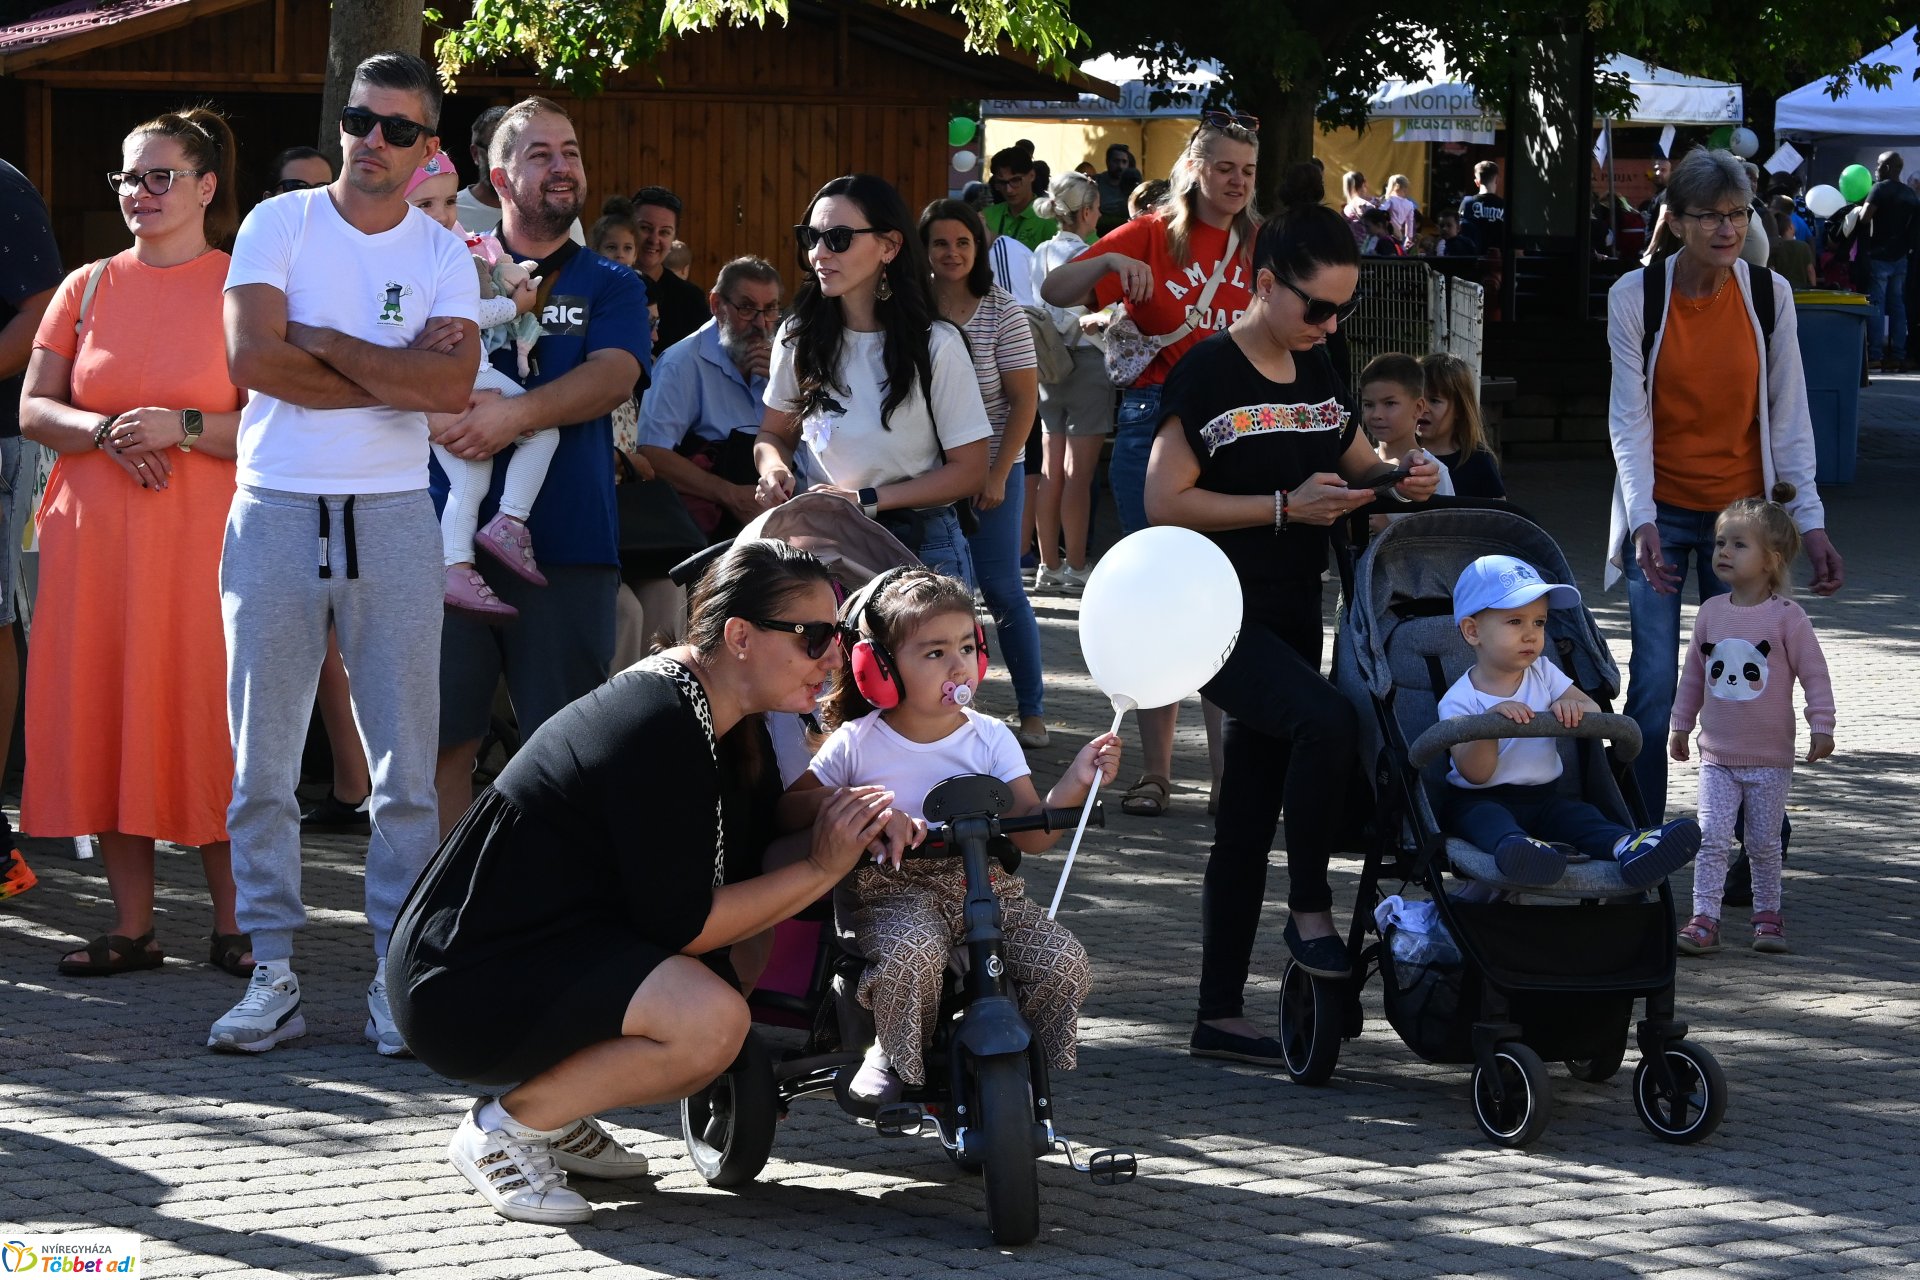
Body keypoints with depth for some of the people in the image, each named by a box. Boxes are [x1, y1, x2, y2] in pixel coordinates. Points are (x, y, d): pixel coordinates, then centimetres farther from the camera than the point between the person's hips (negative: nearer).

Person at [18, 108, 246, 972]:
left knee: (206, 723, -4)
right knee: (105, 723, 2)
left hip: (202, 539, -4)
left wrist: (183, 427, -17)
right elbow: (34, 409, 9)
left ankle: (233, 926, 4)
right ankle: (132, 927, 9)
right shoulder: (88, 288, 12)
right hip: (95, 538, 4)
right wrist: (105, 433, -9)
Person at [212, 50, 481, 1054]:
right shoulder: (278, 225, 3)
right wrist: (393, 375, -8)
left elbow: (452, 386, -12)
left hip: (393, 518, 1)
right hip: (276, 509, -1)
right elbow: (252, 357, -12)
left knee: (407, 765, 0)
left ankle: (396, 975, 6)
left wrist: (324, 344, -10)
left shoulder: (443, 255, 5)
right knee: (262, 762, 1)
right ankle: (272, 973, 8)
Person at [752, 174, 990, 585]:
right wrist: (775, 470, -10)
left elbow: (969, 471, -8)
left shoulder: (935, 346, -10)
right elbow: (774, 435, 16)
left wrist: (866, 500, -17)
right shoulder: (797, 339, 1)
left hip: (920, 547, -3)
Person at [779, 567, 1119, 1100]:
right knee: (911, 954, -38)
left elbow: (1031, 833, -2)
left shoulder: (990, 739, 5)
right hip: (894, 890, -3)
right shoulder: (857, 743, 0)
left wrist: (1073, 786, -20)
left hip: (985, 887, 3)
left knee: (1064, 961, -21)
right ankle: (895, 1054, -6)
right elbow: (787, 810, -2)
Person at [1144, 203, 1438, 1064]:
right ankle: (1309, 912, -14)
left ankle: (1220, 1015, 13)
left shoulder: (1317, 371, 13)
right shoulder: (1211, 372, -10)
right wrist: (1285, 506, -19)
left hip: (1290, 618, 8)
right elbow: (1165, 502, -14)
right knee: (1328, 721, -31)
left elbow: (1358, 462, 26)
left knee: (1249, 816, 9)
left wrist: (1401, 481, 3)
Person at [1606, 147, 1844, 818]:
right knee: (1655, 686, -6)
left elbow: (1789, 418, 1)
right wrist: (1644, 523, -20)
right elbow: (1629, 420, -9)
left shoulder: (1769, 294, -3)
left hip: (1740, 511, 1)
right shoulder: (1634, 295, -8)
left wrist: (1811, 523, -5)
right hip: (1660, 510, -1)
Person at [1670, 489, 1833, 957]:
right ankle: (1704, 919, -6)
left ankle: (1768, 914, 22)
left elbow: (1814, 673, -6)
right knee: (1711, 837, -6)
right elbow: (1694, 673, 14)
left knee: (1764, 842, 7)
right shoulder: (1711, 613, 3)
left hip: (1769, 759, -3)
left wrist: (1822, 727, -11)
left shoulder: (1787, 618, -9)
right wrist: (1680, 725, 18)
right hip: (1717, 756, 3)